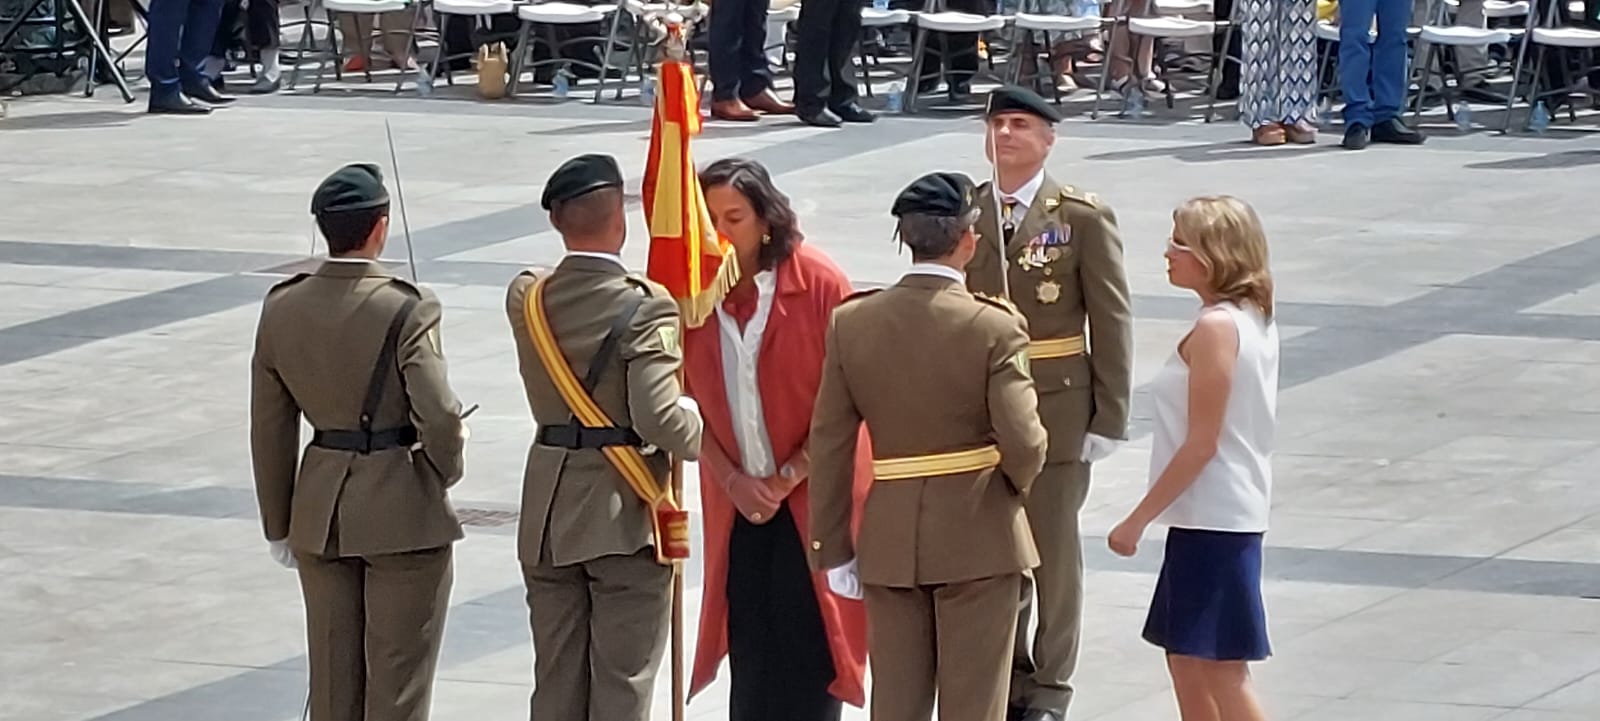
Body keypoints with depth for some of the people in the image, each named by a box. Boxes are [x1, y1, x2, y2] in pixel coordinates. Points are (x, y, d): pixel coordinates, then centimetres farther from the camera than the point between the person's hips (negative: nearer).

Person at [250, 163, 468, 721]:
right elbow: (439, 418, -21)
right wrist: (447, 468, 2)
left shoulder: (282, 309, -1)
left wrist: (278, 524, 14)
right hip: (402, 509, -5)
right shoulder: (406, 309, -17)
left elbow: (270, 429, 4)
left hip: (320, 512, 5)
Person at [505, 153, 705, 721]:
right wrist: (703, 435, -3)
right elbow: (659, 418, -23)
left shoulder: (526, 298, 0)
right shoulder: (644, 308, -17)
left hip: (548, 515, 5)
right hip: (624, 514, -5)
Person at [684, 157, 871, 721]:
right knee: (749, 644, 2)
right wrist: (731, 478, -7)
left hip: (812, 497, -3)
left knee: (805, 645, -7)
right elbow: (690, 400, 4)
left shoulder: (819, 284, -11)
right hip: (738, 500, 3)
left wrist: (789, 475, -10)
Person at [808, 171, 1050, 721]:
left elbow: (830, 444, -1)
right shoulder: (994, 328, -14)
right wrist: (1016, 483, 7)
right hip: (978, 535, -3)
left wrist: (833, 548, 6)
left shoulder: (851, 322, -3)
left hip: (889, 539, 3)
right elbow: (1023, 443, -17)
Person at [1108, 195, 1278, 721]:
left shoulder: (1215, 329, -18)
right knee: (1186, 660, 17)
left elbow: (1201, 444, -20)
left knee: (1222, 673, -5)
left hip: (1211, 518, -10)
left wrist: (1138, 519, -15)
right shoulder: (1254, 319, 9)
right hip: (1235, 510, 10)